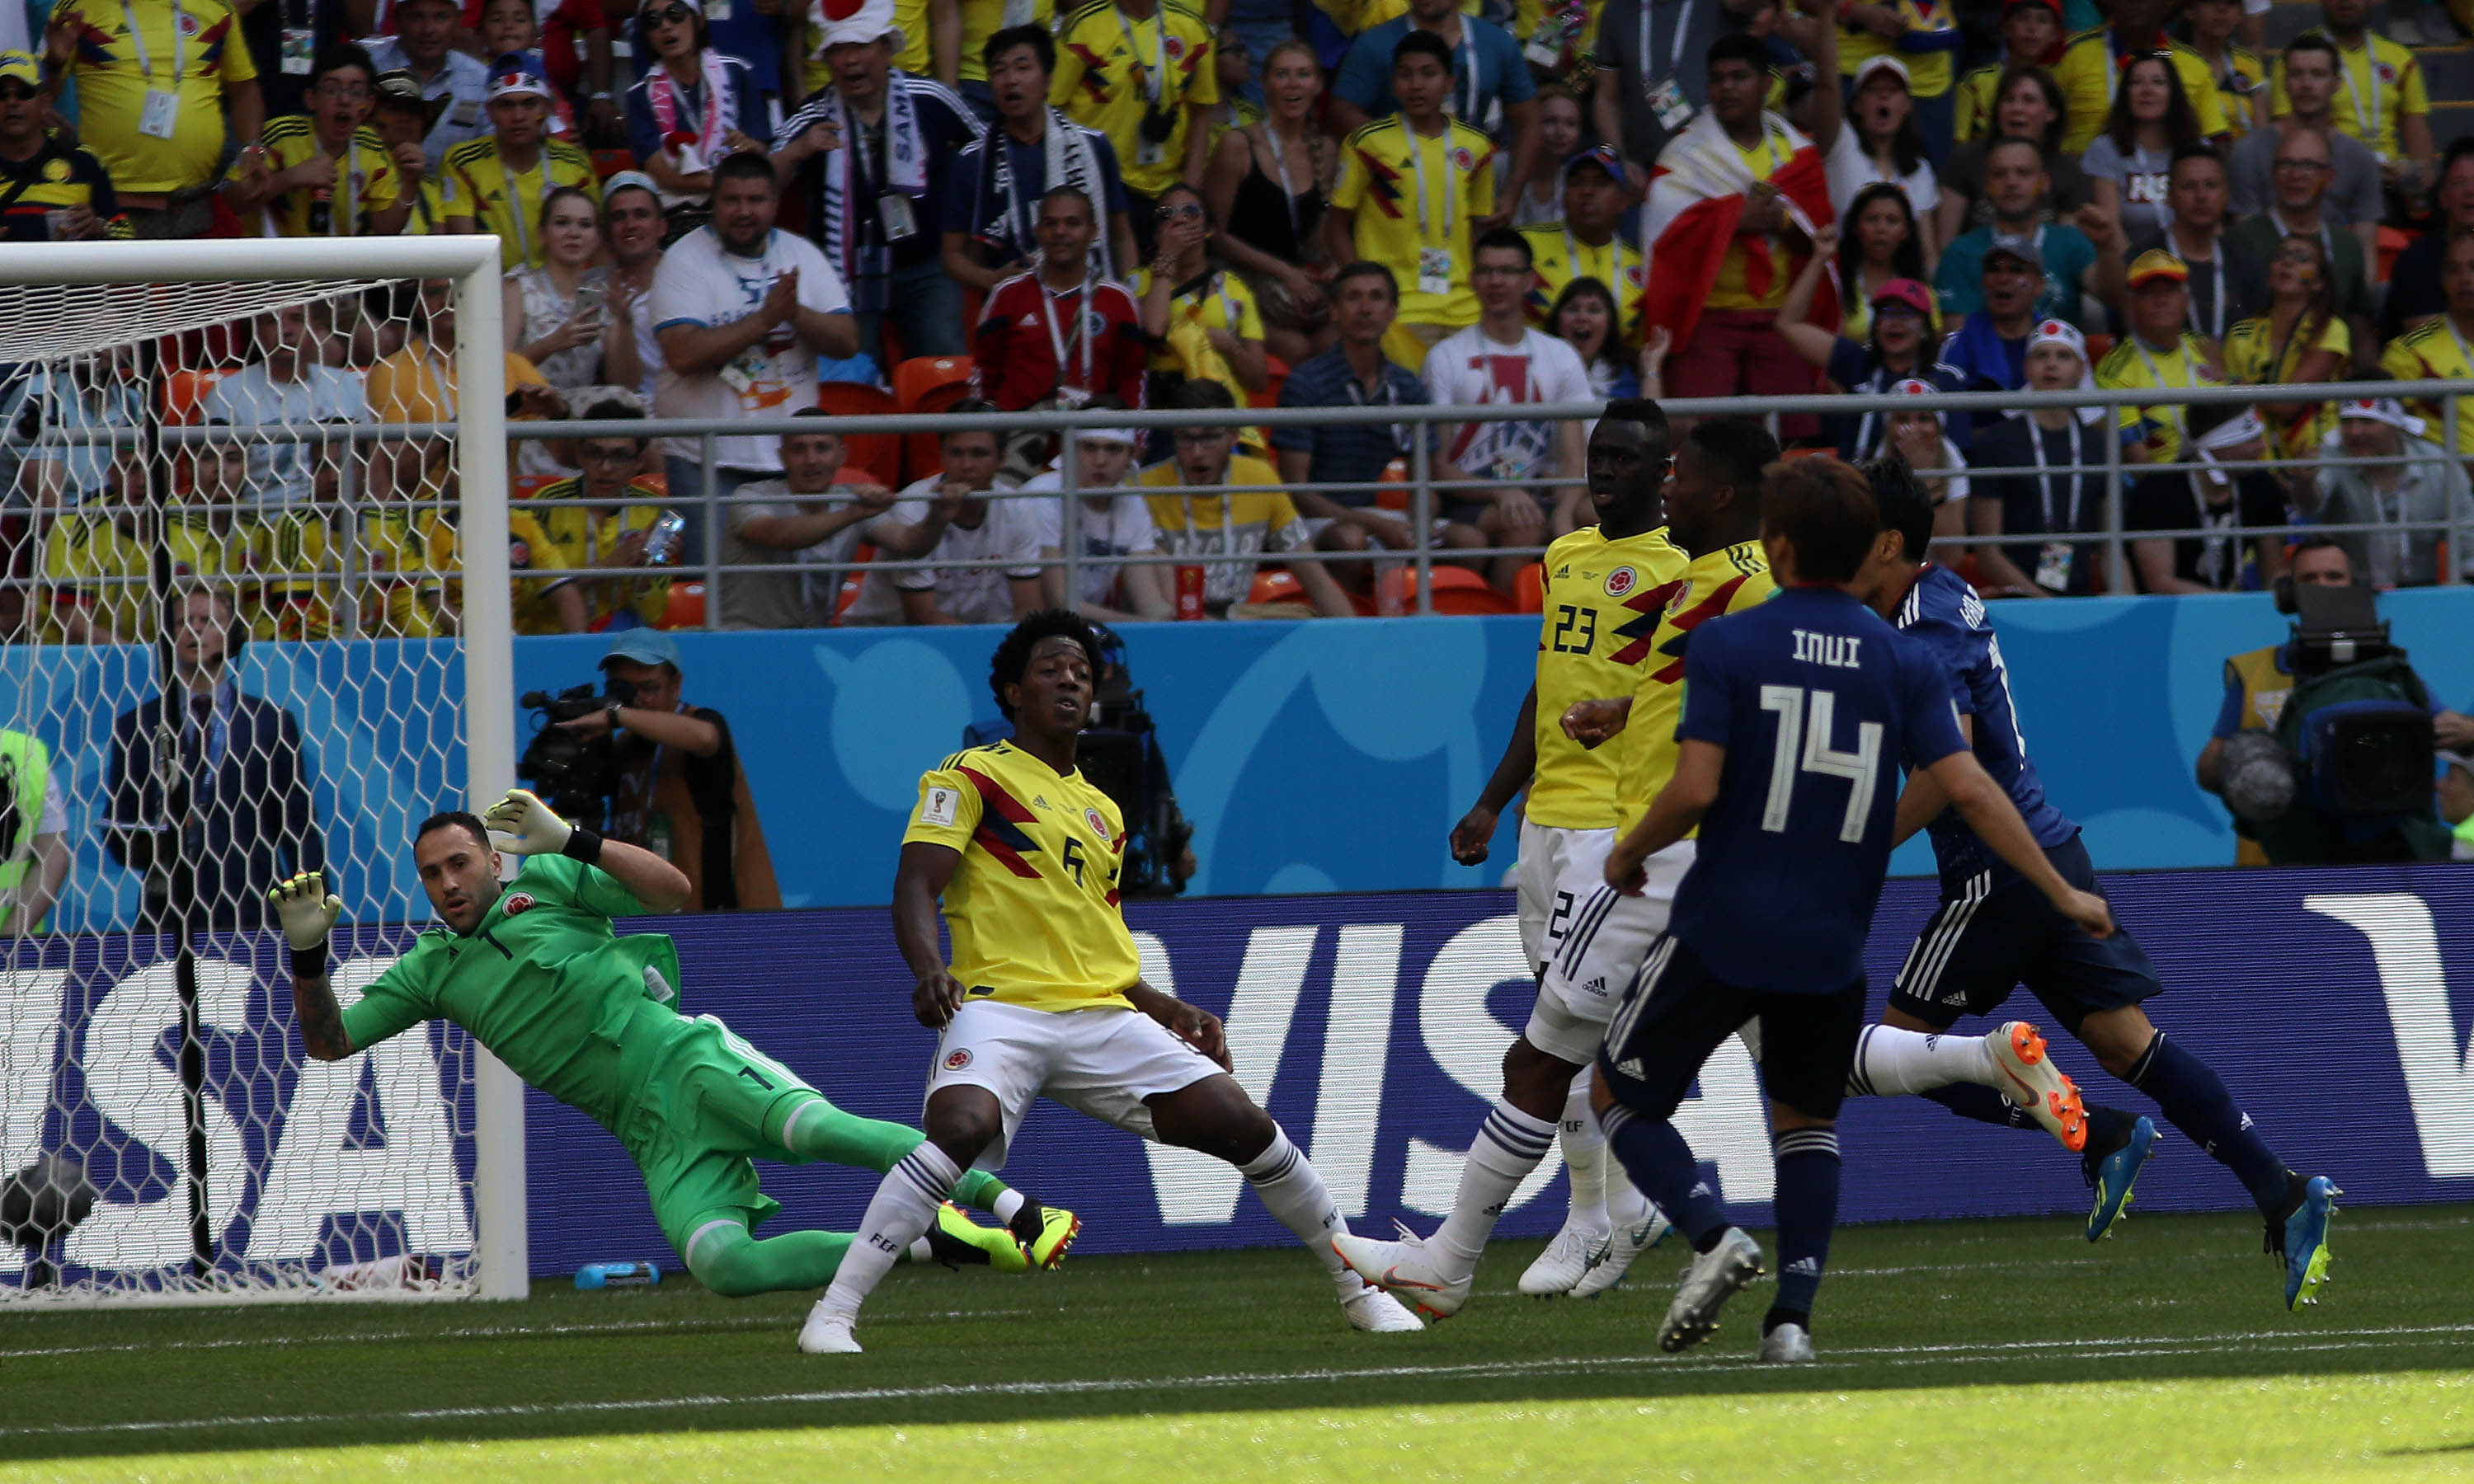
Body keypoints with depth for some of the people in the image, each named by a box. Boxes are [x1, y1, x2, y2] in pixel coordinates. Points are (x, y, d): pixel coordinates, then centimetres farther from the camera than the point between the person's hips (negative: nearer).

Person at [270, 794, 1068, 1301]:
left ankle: (1012, 1206, -30)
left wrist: (569, 841, -11)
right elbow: (329, 1041, 14)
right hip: (650, 1131, 3)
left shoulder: (545, 882, 8)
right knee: (719, 1263, -25)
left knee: (812, 1126, -33)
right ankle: (922, 1243, -12)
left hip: (688, 1058, -3)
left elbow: (673, 889, -2)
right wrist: (307, 954, -3)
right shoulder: (431, 970, 17)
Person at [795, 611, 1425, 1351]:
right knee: (964, 1126, -36)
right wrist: (928, 968, -27)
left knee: (1244, 1125, -5)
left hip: (1102, 1018, 6)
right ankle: (833, 1312, -31)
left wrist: (1170, 1011, 22)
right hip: (1001, 1009, -6)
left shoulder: (1102, 812, 26)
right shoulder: (971, 776, 5)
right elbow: (916, 887, -7)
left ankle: (1361, 1289, 12)